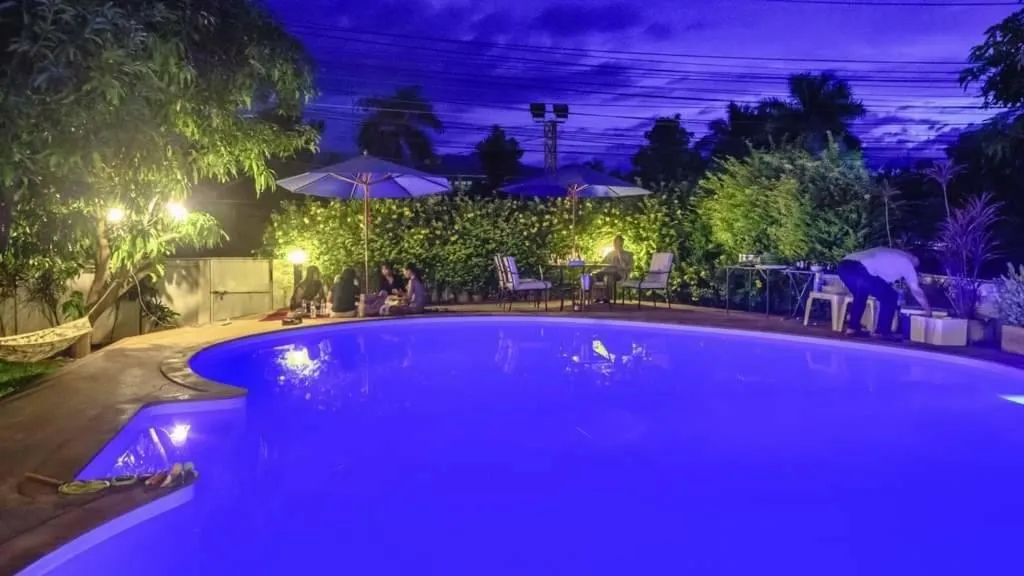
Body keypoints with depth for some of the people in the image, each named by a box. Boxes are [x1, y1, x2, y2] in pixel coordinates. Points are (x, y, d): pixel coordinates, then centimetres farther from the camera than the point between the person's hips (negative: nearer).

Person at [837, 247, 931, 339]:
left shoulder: (890, 255, 39)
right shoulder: (907, 262, 20)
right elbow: (916, 290, 27)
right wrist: (928, 309, 41)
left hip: (844, 266, 8)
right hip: (860, 271, -8)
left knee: (861, 295, 34)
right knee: (890, 298, 12)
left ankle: (852, 327, 29)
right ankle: (882, 332, 12)